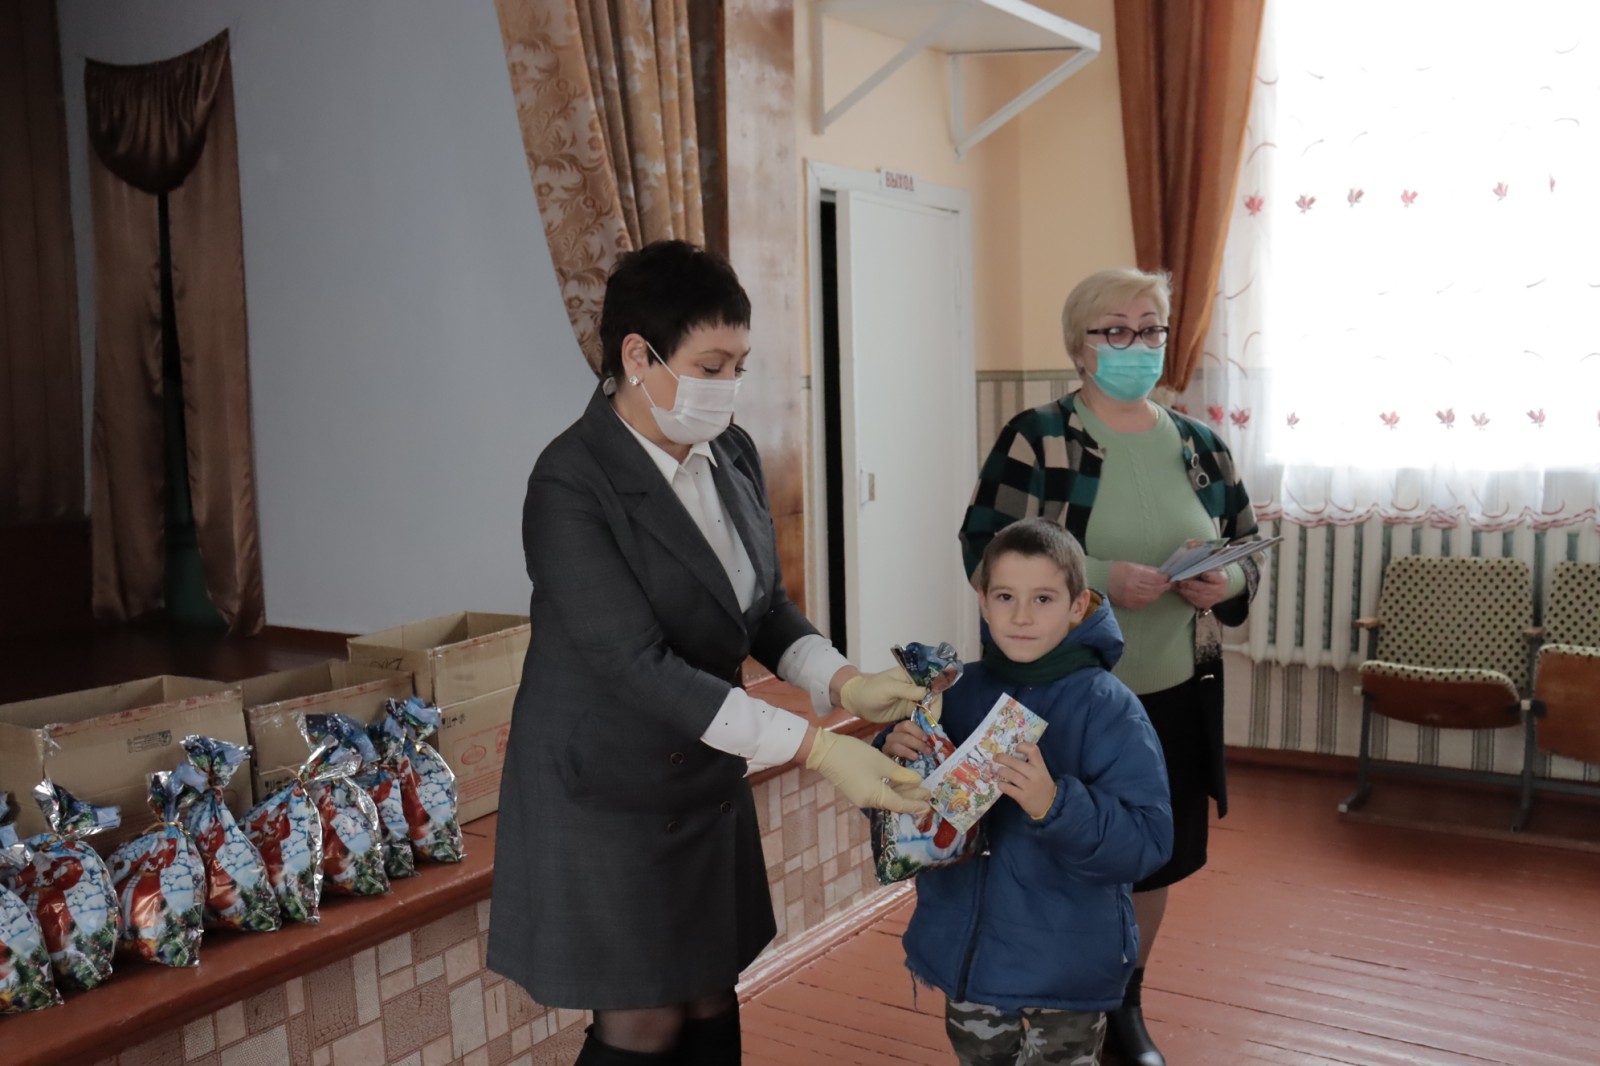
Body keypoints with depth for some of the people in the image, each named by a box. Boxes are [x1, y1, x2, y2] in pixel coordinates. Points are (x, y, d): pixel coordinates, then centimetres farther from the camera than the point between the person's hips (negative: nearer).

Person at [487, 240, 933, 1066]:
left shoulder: (733, 453, -1)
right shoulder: (572, 484, -22)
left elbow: (764, 604, 7)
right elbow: (639, 665, -28)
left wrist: (842, 683, -13)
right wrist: (814, 749, -32)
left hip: (706, 780, 6)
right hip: (605, 793, -6)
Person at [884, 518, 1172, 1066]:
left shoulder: (1110, 709, -15)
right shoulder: (956, 693, -3)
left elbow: (1146, 843, -21)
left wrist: (1055, 806, -36)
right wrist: (893, 760, -16)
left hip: (1067, 963, -4)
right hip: (966, 947, 4)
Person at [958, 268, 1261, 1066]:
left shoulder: (1200, 446, 7)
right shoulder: (1036, 439, -8)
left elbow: (1248, 552, 13)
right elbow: (984, 552, -15)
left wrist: (1226, 581, -10)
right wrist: (1097, 577, -24)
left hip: (1176, 695, 5)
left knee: (1156, 857, 16)